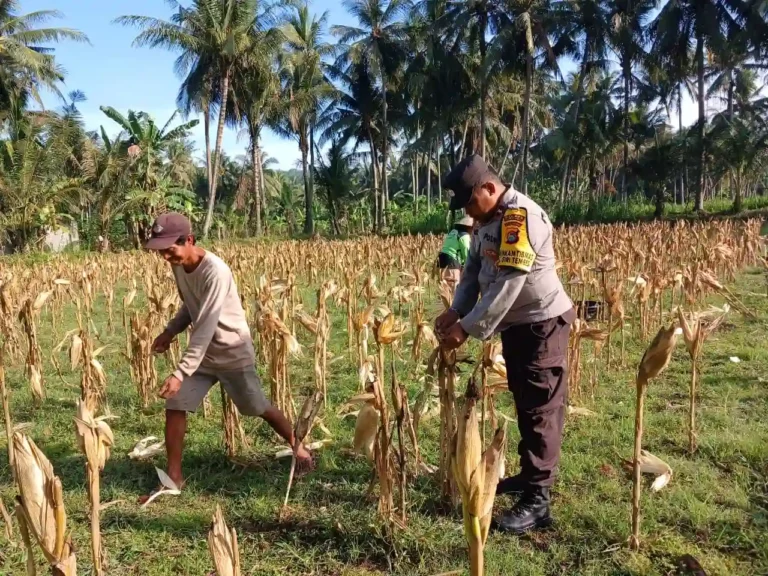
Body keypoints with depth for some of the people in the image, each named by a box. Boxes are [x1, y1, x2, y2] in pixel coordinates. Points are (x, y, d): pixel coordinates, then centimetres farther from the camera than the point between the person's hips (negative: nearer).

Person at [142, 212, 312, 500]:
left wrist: (180, 373, -38)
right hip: (202, 350, 7)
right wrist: (169, 331, -3)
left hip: (233, 352, -6)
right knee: (174, 407, -2)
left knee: (258, 408, 8)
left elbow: (206, 328, -35)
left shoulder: (215, 271, -30)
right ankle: (174, 477, 11)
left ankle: (297, 446, 33)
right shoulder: (178, 266, -5)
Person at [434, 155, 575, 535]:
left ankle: (536, 501, 2)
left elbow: (507, 285, -28)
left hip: (542, 323, -9)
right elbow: (473, 271, 10)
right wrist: (456, 311, -5)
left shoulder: (521, 216, -23)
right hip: (515, 324, 9)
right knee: (524, 405, 18)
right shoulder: (488, 220, 7)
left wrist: (467, 328, -25)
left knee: (540, 410, -5)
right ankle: (531, 475, 33)